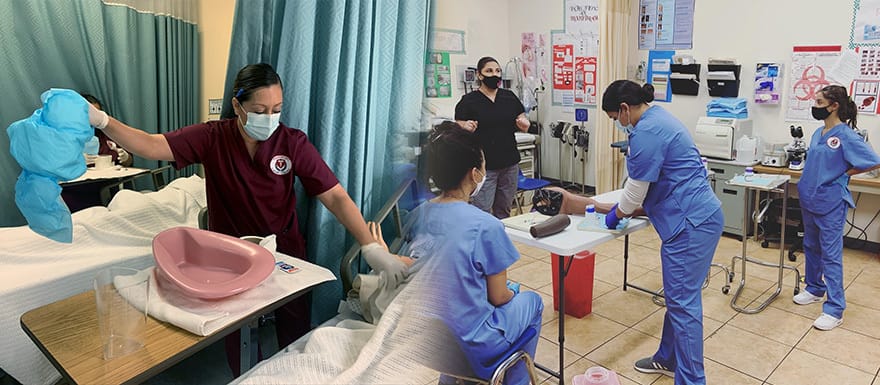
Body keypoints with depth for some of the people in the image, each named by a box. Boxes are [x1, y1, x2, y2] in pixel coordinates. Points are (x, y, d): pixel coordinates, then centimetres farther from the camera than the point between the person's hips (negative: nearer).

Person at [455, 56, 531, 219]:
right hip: (483, 167, -4)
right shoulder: (469, 100, -3)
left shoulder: (510, 97, 10)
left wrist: (523, 123, -9)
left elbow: (525, 127, 13)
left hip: (510, 164, 4)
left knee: (504, 212, 12)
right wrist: (466, 128, -26)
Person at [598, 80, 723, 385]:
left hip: (691, 223, -11)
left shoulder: (647, 131, -17)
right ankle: (668, 359, 34)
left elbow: (636, 188, -11)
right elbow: (648, 183, 22)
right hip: (695, 218, 11)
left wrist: (616, 214, 6)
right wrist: (618, 208, 22)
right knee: (678, 295, 19)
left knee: (683, 302, -3)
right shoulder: (658, 119, 16)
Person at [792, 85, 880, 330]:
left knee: (831, 254, -3)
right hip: (809, 200, 8)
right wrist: (807, 186, 8)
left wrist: (845, 173, -9)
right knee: (811, 247, 19)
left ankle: (834, 309, 3)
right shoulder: (818, 133, 8)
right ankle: (814, 289, 36)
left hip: (831, 203, -8)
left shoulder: (846, 136, -15)